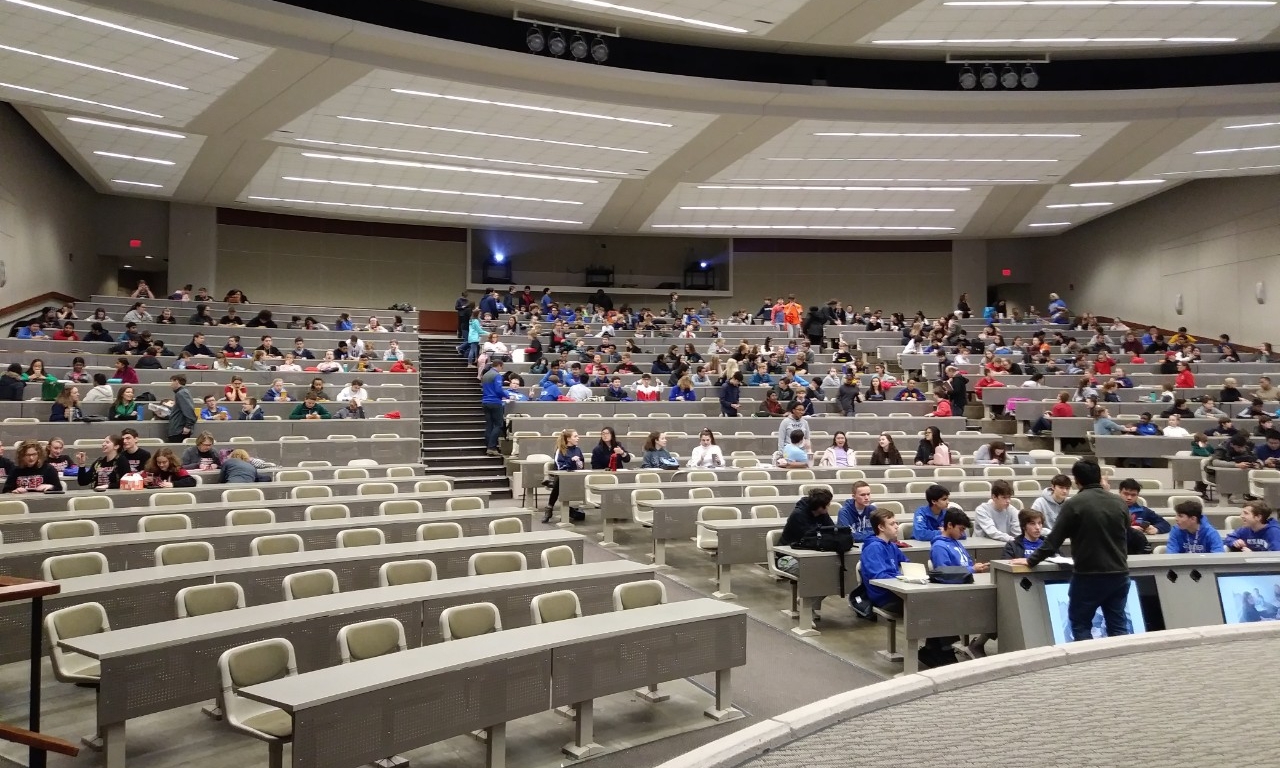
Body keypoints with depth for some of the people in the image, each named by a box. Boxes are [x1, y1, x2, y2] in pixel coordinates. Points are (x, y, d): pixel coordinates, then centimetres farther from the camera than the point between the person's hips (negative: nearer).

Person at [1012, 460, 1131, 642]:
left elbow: (1054, 539, -9)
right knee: (1118, 625, 11)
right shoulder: (1119, 502, 5)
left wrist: (1031, 561, 1)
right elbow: (1126, 537, 20)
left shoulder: (1074, 504, -11)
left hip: (1088, 575, -5)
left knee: (1080, 625, 7)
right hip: (1119, 573, 5)